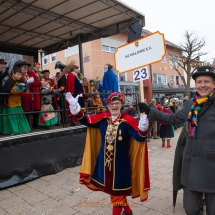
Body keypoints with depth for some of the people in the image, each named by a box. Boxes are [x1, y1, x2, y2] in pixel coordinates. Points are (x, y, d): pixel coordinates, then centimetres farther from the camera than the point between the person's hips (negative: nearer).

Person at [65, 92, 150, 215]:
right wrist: (75, 108, -8)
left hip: (120, 162, -5)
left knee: (118, 191, 10)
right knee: (111, 188, 21)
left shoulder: (127, 121, -13)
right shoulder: (102, 118, 0)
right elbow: (86, 120, 3)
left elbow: (139, 137, -22)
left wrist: (143, 128, -44)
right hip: (104, 161, 5)